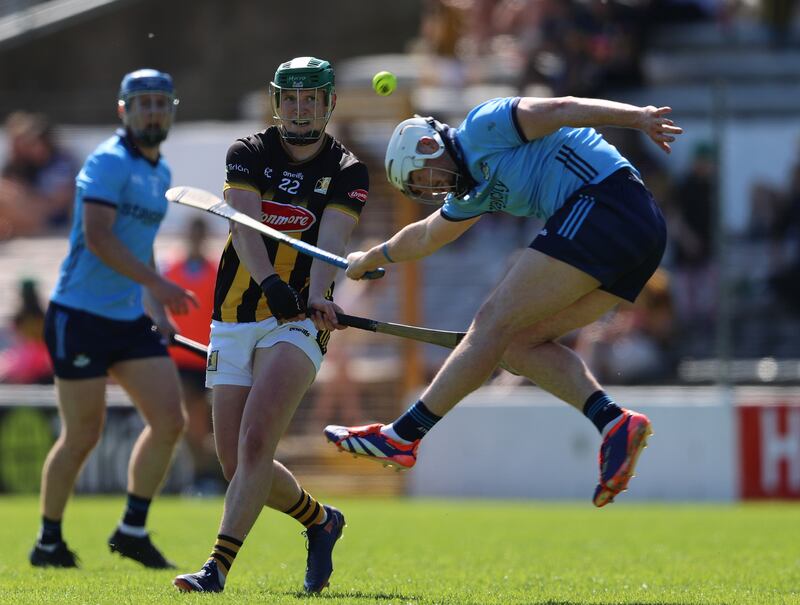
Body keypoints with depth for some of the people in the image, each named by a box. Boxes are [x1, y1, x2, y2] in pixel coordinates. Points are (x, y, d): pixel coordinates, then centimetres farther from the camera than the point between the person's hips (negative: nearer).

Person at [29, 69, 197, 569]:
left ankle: (133, 531, 11)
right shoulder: (109, 163, -12)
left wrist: (158, 311, 20)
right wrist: (157, 284, -31)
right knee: (83, 434, -3)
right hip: (81, 316, -8)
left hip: (131, 319, 8)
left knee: (170, 421, -1)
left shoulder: (161, 173, 15)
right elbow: (98, 237, -25)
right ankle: (49, 542, 13)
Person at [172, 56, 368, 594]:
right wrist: (270, 282, -33)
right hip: (234, 321, 3)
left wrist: (318, 296, -36)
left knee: (255, 442, -22)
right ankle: (320, 520, 28)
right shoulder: (249, 154, 4)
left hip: (298, 322, -3)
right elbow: (246, 225, -14)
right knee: (236, 463, 2)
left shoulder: (348, 173, 1)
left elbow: (332, 241, -16)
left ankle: (218, 568, -23)